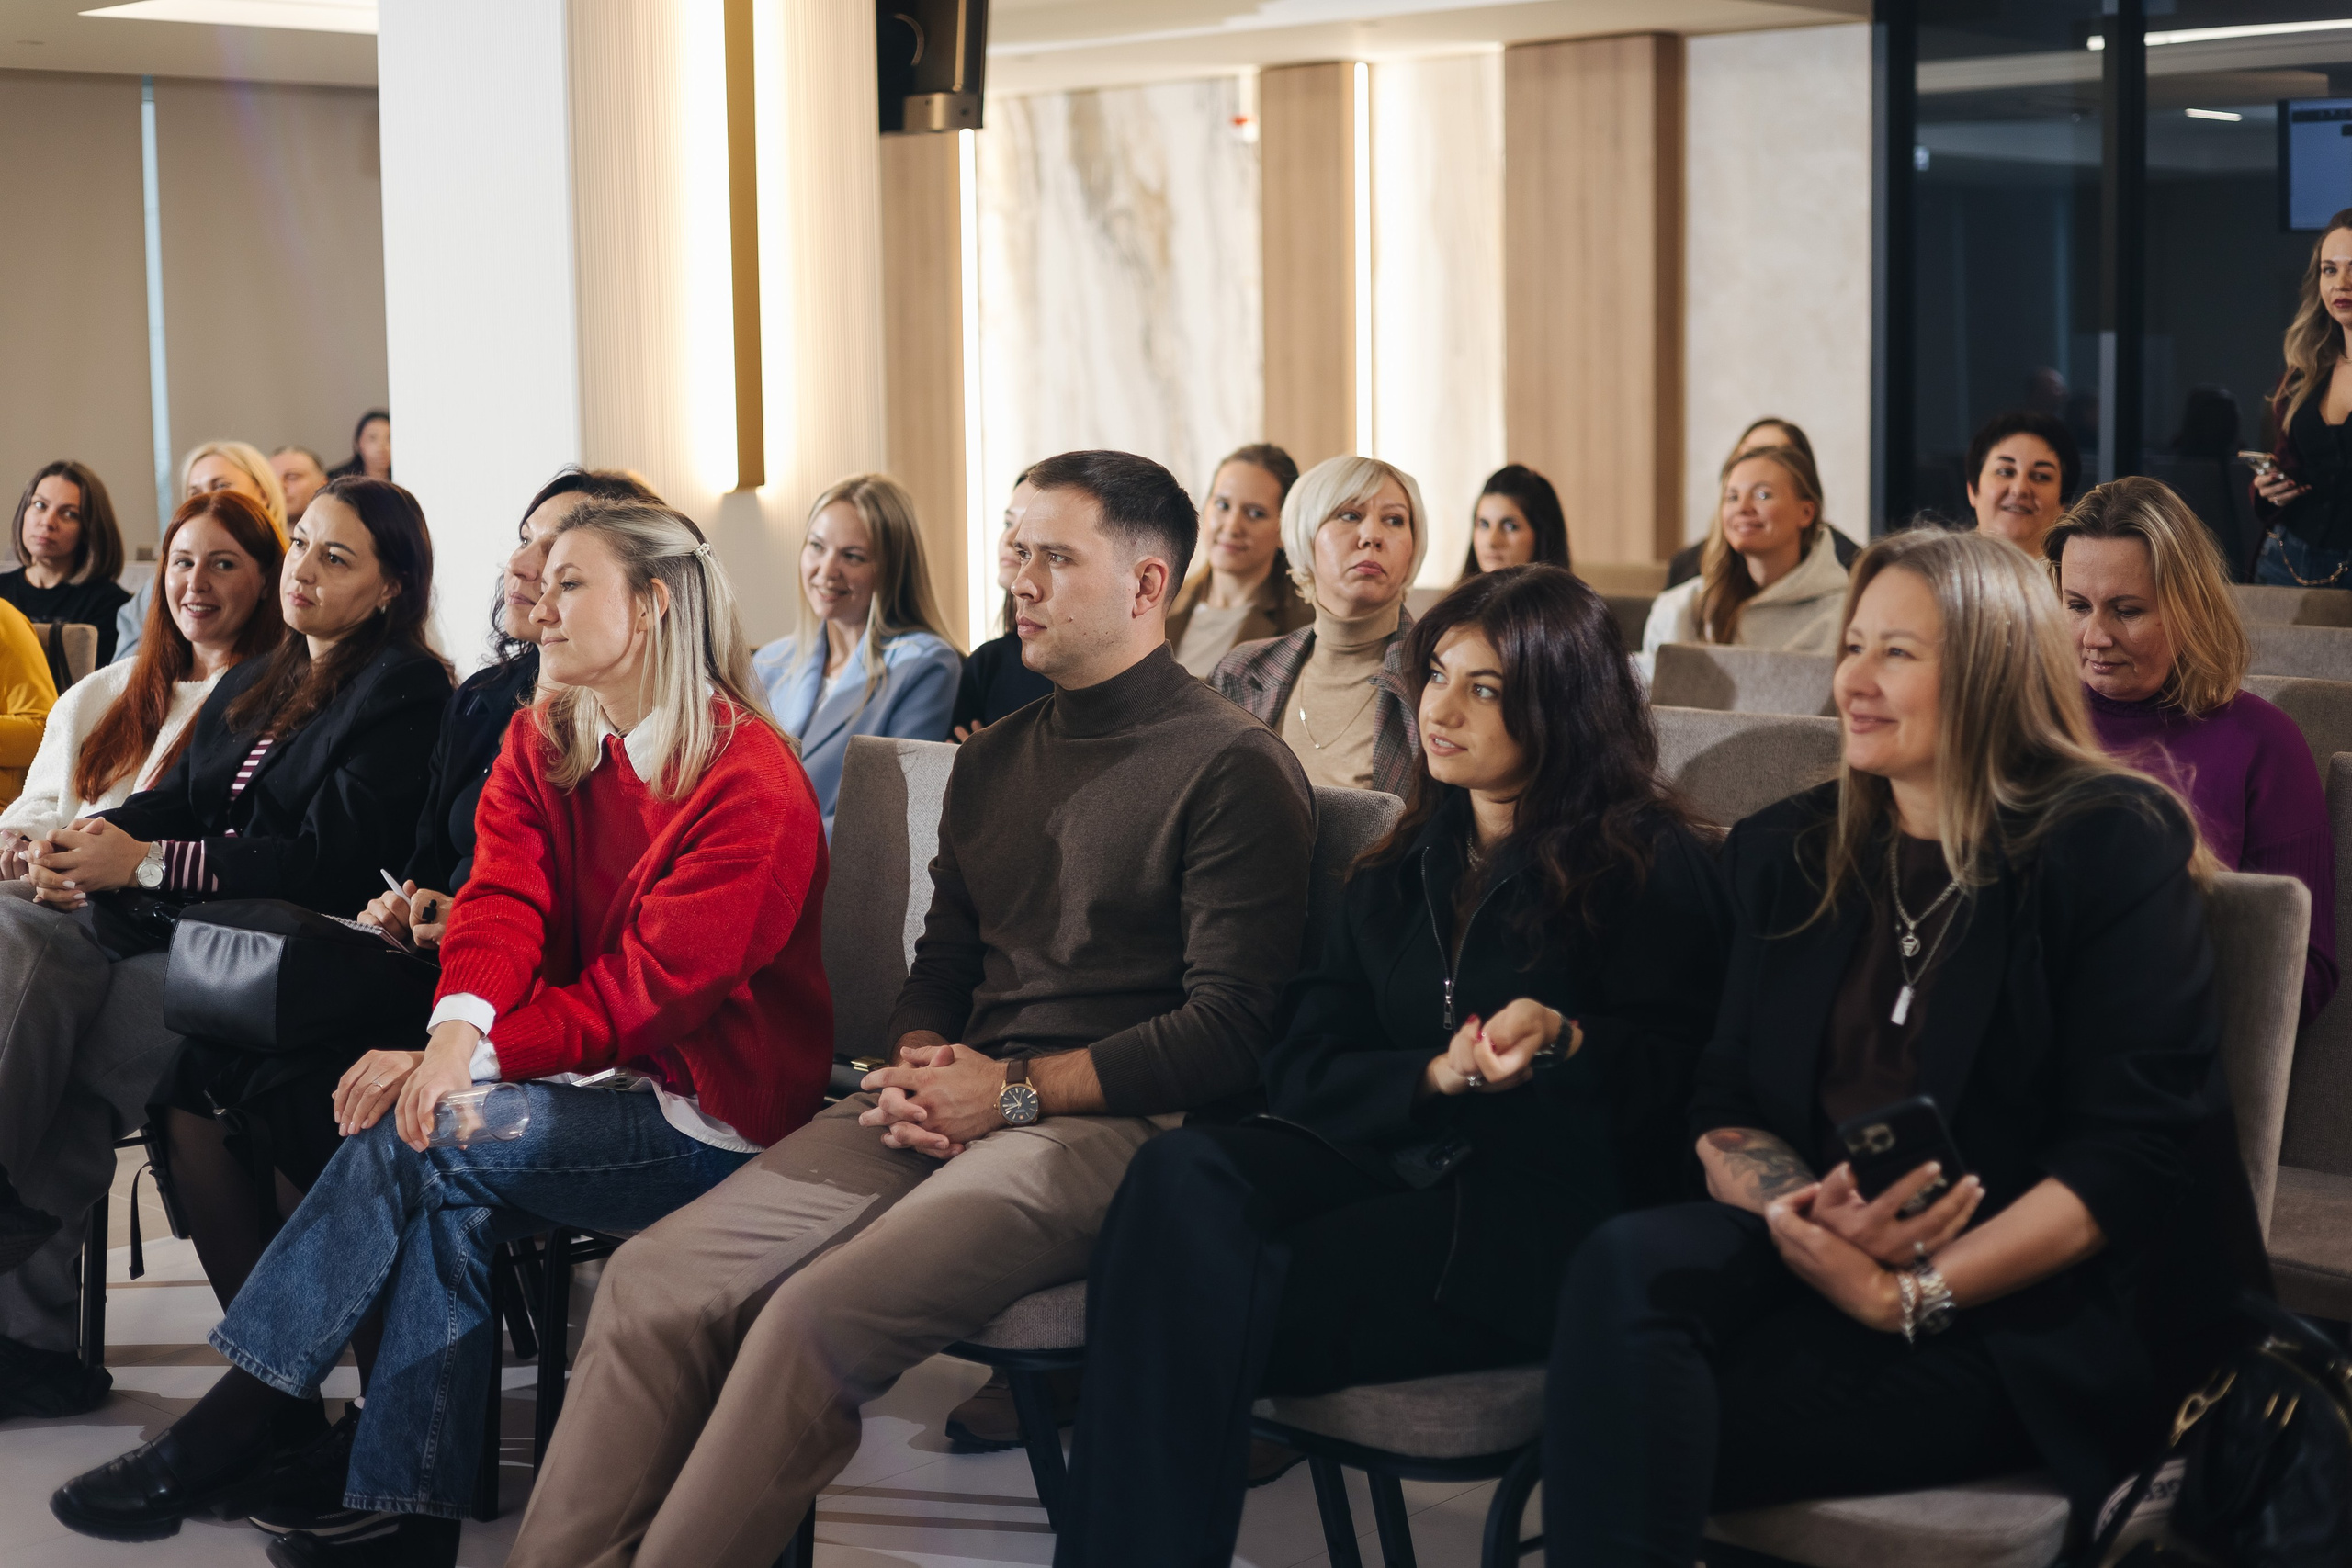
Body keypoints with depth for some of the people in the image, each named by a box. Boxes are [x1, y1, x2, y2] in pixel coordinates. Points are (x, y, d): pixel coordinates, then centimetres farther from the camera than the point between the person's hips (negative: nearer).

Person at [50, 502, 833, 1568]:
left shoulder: (753, 781, -14)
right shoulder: (541, 748, 10)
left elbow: (648, 985, -19)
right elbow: (503, 898, -6)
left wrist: (476, 1054, -26)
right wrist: (459, 1027, -28)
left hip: (712, 1115, -6)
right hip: (597, 1085, 6)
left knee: (417, 1137, -24)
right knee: (447, 1194, -24)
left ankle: (247, 1416, -16)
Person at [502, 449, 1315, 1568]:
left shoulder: (1233, 766, -3)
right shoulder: (992, 760, 21)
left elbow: (1231, 1028, -10)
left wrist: (1015, 1090, -13)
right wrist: (918, 1065, 1)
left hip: (1105, 1123, -7)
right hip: (952, 1108, 7)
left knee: (816, 1314, -29)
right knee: (654, 1277, -14)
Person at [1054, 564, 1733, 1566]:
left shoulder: (1657, 870, 7)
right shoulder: (1399, 875, 24)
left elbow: (1674, 1081, 0)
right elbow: (1301, 1067, 13)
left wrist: (1560, 1040, -20)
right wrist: (1434, 1076, -7)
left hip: (1535, 1212, -5)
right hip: (1386, 1161, 5)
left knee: (1214, 1310, -30)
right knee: (1181, 1175, -30)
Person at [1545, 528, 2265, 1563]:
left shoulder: (2114, 847, -1)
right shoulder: (1788, 855, 16)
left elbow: (2134, 1153, -9)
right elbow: (1723, 1110, 10)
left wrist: (1914, 1295, -18)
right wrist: (1799, 1214, -14)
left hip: (2040, 1314, -5)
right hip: (1820, 1264, 5)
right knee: (1626, 1264, -30)